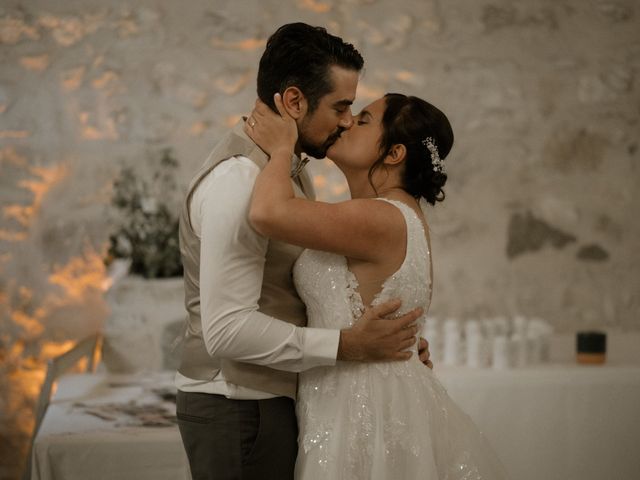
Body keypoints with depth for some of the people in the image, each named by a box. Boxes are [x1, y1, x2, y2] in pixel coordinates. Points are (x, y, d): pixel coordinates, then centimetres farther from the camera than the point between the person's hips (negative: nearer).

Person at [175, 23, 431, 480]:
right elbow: (228, 329, -26)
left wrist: (389, 335, 2)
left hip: (274, 399, 9)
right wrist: (348, 344, -23)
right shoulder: (238, 179, -21)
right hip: (238, 409, -9)